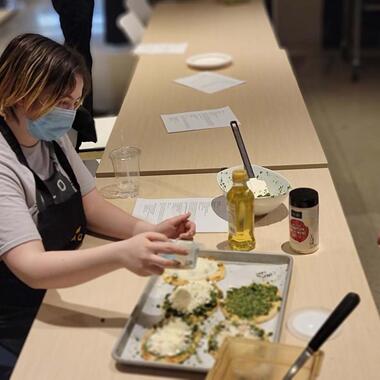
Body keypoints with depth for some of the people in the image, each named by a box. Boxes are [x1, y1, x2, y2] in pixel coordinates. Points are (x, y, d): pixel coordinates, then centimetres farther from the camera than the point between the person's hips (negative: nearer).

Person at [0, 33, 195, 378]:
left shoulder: (52, 137, 2)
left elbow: (90, 207, 7)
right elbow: (31, 268, -33)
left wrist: (148, 232, -11)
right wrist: (120, 254, -47)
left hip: (64, 287, 7)